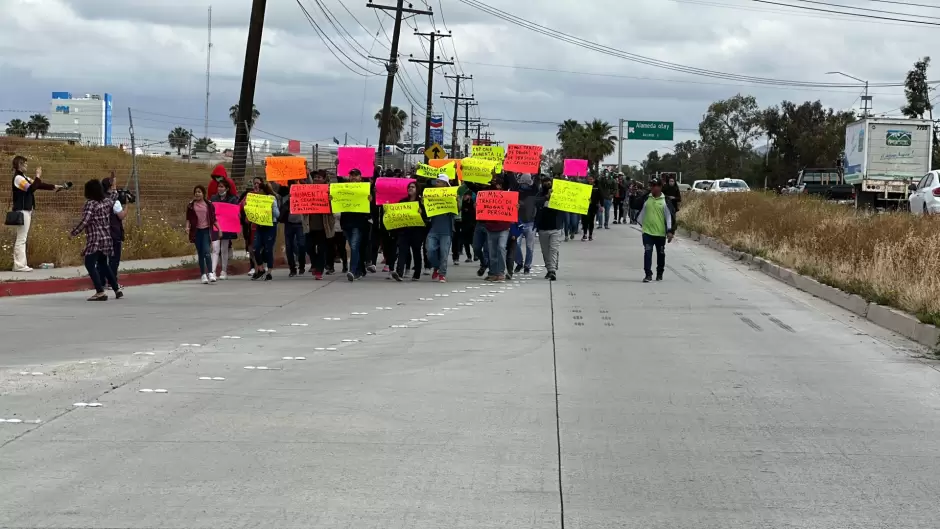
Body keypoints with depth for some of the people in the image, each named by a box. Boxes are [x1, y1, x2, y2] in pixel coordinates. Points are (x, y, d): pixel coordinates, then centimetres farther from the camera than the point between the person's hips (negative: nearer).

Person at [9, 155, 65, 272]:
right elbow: (31, 188, -23)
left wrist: (54, 187, 18)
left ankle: (19, 264, 10)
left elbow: (38, 185, 19)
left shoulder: (24, 178, 16)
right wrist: (38, 176, -15)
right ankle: (19, 265, -11)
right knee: (21, 239, -10)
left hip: (26, 211, 10)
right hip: (22, 211, -10)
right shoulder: (18, 178, -13)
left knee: (21, 239, 9)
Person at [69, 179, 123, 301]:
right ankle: (117, 290, 22)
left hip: (95, 239, -8)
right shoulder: (107, 201, 6)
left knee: (90, 264, -7)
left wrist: (73, 233, -11)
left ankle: (100, 292, -18)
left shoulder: (90, 203, -15)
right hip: (107, 238, 8)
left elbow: (85, 221, -21)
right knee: (103, 264, 21)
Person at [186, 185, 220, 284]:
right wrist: (187, 226, -9)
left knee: (206, 251, -16)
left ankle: (210, 273, -17)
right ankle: (203, 275, 10)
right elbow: (188, 218, 8)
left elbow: (213, 218, 7)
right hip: (196, 231, 2)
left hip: (206, 230, -2)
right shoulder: (191, 205, 5)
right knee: (200, 253, 6)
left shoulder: (209, 204, 3)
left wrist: (219, 228, 0)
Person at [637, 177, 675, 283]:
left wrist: (670, 231, -9)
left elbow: (670, 216, -5)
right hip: (647, 231, 1)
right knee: (647, 253, -10)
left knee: (661, 254, 13)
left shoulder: (665, 201, -5)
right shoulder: (646, 199, 1)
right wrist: (640, 222, 22)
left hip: (660, 233, -1)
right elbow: (641, 211, 16)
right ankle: (648, 274, -9)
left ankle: (659, 274, 29)